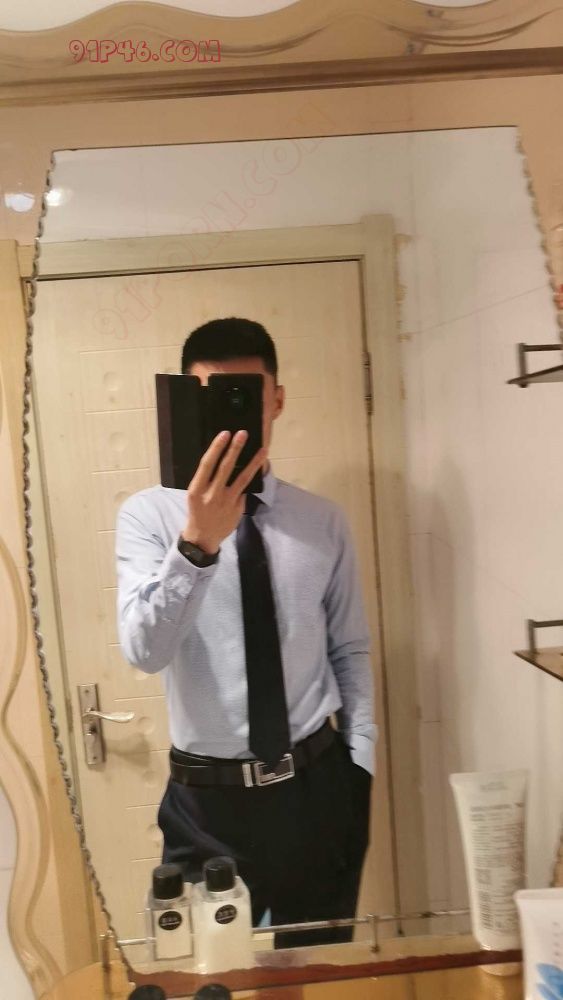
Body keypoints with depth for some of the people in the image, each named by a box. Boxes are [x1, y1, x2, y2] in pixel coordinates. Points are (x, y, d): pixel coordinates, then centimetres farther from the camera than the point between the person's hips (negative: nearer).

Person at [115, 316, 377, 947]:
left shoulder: (324, 522, -2)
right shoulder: (149, 514, -10)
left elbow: (351, 651, 5)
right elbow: (144, 651, -23)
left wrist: (359, 766, 2)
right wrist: (197, 544, -38)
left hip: (317, 787, 2)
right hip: (206, 799, -2)